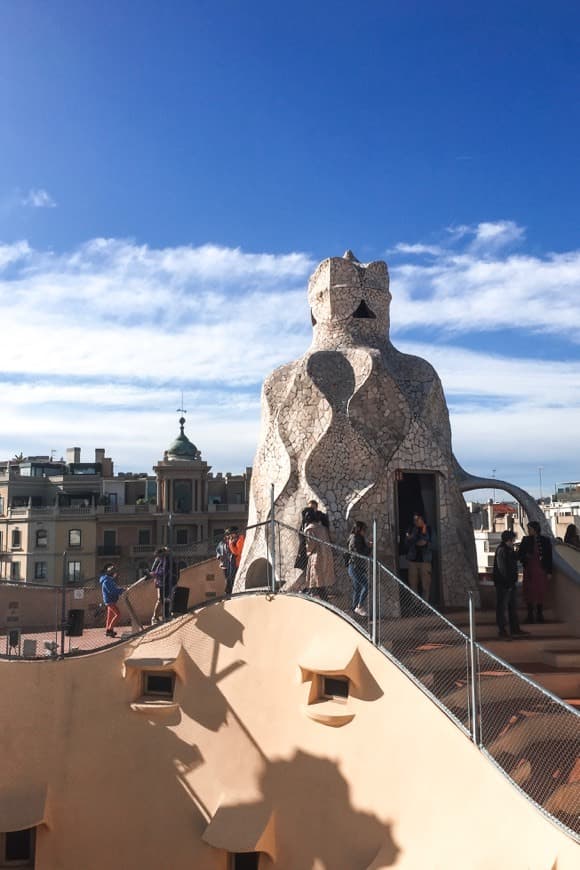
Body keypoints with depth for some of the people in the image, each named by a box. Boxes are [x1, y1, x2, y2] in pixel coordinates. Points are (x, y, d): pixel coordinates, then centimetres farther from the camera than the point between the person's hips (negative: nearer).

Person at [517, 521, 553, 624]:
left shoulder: (545, 540, -1)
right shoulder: (526, 540, 4)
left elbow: (549, 557, 0)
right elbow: (520, 554, 6)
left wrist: (549, 572, -2)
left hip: (541, 570, -1)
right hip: (529, 570, 1)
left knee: (540, 592, 3)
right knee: (529, 593, 1)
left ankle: (539, 614, 14)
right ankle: (530, 614, 8)